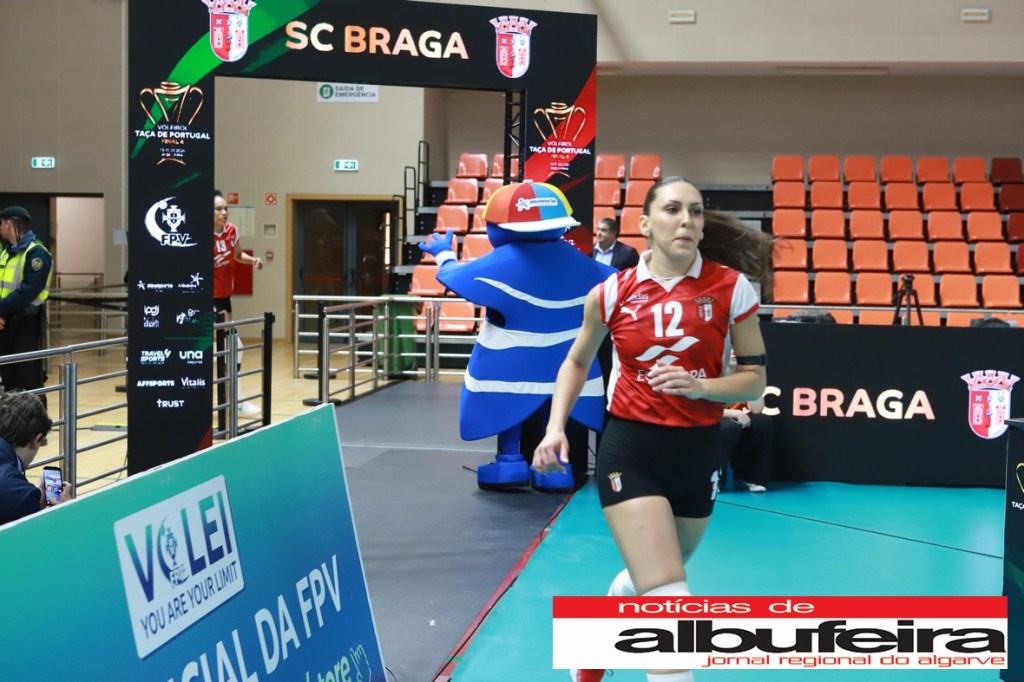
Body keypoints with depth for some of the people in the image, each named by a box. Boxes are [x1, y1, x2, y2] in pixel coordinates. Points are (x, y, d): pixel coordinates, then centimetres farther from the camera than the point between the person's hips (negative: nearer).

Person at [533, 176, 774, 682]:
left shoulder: (732, 287, -7)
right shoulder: (612, 292, -5)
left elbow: (754, 379, -2)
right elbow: (577, 362, 13)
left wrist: (700, 385, -21)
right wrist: (555, 428, 1)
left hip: (698, 452, 2)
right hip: (631, 451, -2)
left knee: (647, 582, 22)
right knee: (669, 600, -17)